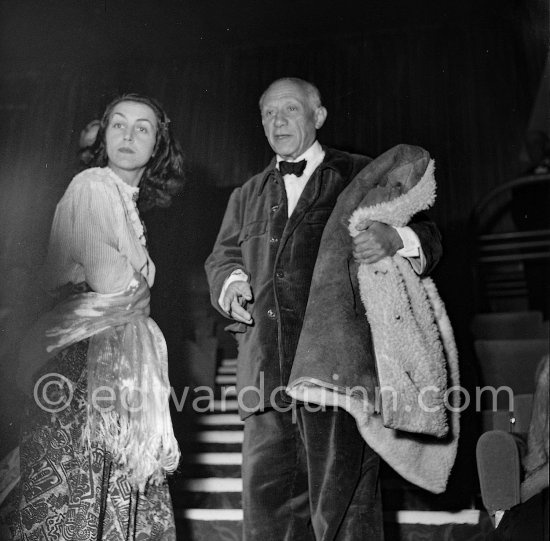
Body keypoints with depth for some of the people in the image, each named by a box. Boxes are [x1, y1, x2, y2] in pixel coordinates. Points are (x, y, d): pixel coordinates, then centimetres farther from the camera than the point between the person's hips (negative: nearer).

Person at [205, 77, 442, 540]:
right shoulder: (247, 195, 24)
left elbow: (427, 237, 8)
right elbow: (221, 257, 25)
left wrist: (396, 239, -16)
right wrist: (231, 284, 1)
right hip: (267, 370, 4)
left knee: (342, 495, -3)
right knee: (266, 494, 6)